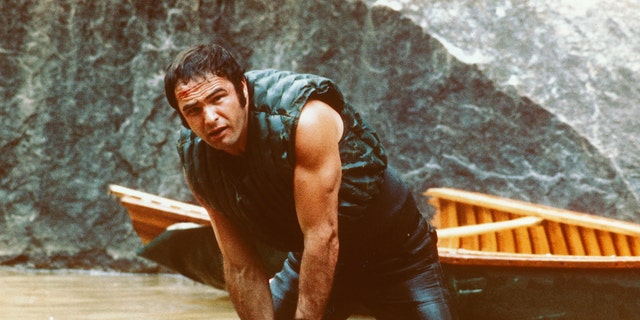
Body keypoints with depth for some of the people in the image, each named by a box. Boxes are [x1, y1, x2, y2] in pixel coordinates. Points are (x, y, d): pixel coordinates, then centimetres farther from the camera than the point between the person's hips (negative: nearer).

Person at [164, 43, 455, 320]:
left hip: (395, 251, -4)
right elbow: (241, 267, -10)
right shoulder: (196, 163, -14)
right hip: (309, 260, 5)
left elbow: (323, 235, -30)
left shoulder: (305, 119, -32)